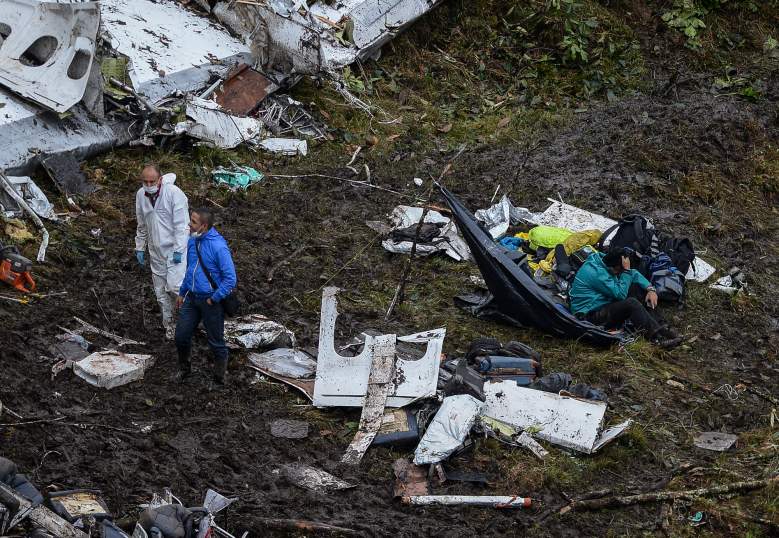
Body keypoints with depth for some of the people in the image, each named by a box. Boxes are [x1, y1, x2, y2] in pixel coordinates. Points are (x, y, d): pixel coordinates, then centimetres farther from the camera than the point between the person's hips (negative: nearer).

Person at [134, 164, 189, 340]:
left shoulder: (174, 193, -17)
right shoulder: (140, 195, 2)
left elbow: (182, 224, -16)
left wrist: (178, 250, -20)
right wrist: (140, 248, 15)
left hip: (175, 248, -6)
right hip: (156, 251, 6)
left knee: (174, 286, -17)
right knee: (161, 291, 9)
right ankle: (169, 324, 22)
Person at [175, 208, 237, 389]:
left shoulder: (218, 246, -22)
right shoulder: (192, 241, 2)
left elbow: (230, 278, -21)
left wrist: (214, 299, -18)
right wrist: (182, 293, 21)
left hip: (211, 301, -7)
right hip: (191, 298, 7)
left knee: (216, 343, 6)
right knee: (181, 336, 14)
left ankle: (218, 381, 21)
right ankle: (184, 369, 38)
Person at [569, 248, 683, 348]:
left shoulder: (603, 260, 2)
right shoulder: (596, 272, -26)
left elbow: (633, 274, 9)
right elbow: (620, 294, -24)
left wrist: (650, 289, -3)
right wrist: (626, 270, -22)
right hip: (589, 315, -10)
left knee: (637, 288, -1)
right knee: (631, 303, -29)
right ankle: (659, 336, -27)